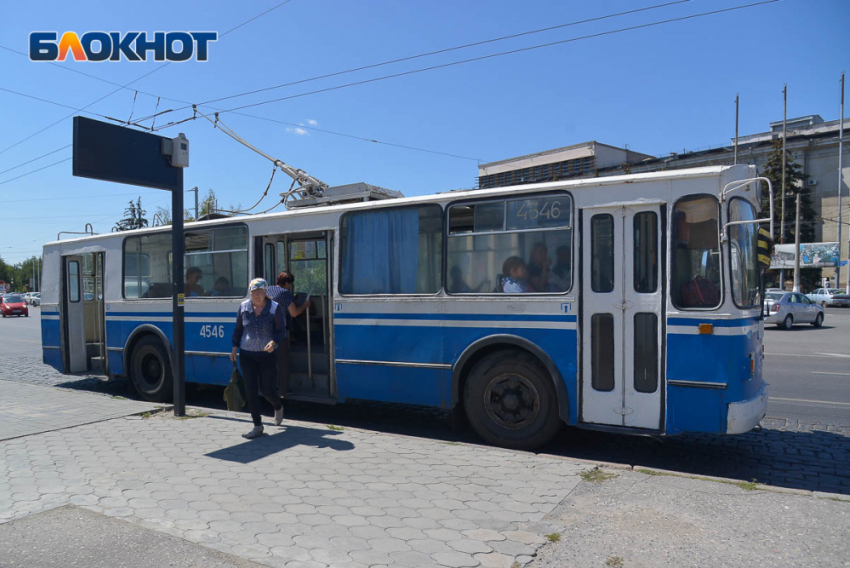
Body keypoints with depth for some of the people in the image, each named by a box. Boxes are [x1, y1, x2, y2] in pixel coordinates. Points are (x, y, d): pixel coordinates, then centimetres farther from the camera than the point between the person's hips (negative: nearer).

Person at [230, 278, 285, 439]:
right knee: (251, 390, 0)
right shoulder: (244, 307, 2)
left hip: (267, 355, -2)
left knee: (266, 389, 3)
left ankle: (278, 407, 38)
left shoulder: (275, 308, -7)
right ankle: (257, 426, 11)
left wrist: (273, 342, -24)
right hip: (246, 355, 3)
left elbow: (281, 332, -5)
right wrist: (235, 347, 7)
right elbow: (238, 329, 13)